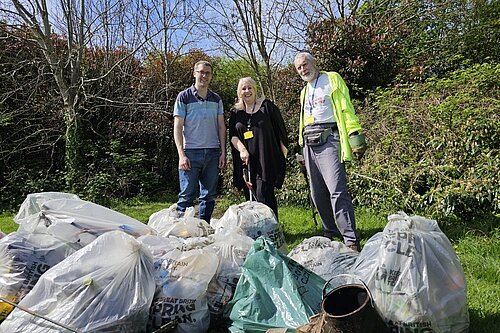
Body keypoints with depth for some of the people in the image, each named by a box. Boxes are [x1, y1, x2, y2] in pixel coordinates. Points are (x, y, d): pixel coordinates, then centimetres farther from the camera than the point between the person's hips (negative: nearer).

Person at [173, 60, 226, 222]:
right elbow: (177, 127, -2)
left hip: (213, 153, 4)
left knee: (209, 195, 7)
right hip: (191, 152, -4)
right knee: (187, 196, -3)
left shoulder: (216, 99, 13)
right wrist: (181, 154, -11)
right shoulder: (184, 97, 1)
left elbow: (221, 126, 13)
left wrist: (223, 152, 4)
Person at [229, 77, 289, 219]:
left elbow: (280, 129, 4)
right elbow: (233, 136, 6)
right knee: (250, 198, 6)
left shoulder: (267, 106, 3)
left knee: (264, 195, -11)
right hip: (245, 162, 4)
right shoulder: (235, 112, 13)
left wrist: (284, 152, 2)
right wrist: (242, 149, -12)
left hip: (266, 160, -4)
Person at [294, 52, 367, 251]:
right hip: (309, 144, 7)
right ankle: (330, 233, 23)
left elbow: (346, 109, -3)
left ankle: (351, 240, -14)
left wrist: (355, 137, -12)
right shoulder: (304, 91, 26)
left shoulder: (332, 79, 7)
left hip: (328, 140, -7)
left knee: (337, 190, -18)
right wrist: (303, 148, 22)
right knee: (317, 194, 8)